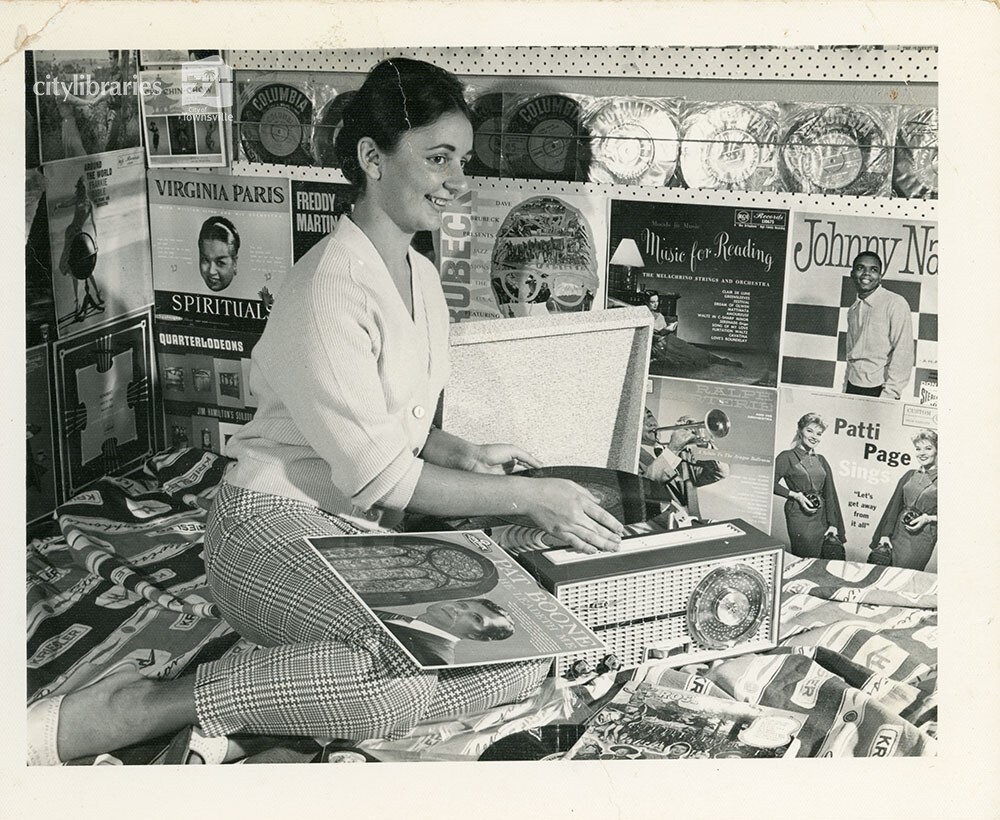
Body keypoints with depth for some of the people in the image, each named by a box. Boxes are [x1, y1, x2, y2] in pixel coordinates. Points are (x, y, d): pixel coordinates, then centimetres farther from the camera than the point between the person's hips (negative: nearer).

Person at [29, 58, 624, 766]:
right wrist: (525, 495, -15)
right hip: (277, 529, -8)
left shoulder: (421, 276, 14)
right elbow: (375, 473, -18)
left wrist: (461, 454, 4)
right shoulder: (331, 287, -15)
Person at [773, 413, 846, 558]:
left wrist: (833, 524, 8)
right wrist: (795, 495, -14)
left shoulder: (821, 461, 15)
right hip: (799, 516, -5)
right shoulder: (787, 457, -1)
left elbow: (830, 494, 13)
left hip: (821, 516, 5)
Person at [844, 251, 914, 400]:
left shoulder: (895, 304, -8)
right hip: (853, 387, 6)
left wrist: (889, 394, -17)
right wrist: (845, 389, 13)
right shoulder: (852, 310, 13)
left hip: (878, 389, -6)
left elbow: (903, 353, -12)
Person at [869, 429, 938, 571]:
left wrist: (928, 518, -13)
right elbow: (894, 506, 11)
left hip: (925, 538, -4)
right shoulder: (909, 475, 12)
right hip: (899, 535, 4)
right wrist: (885, 534, 6)